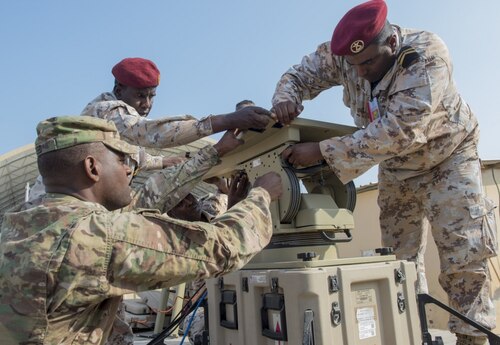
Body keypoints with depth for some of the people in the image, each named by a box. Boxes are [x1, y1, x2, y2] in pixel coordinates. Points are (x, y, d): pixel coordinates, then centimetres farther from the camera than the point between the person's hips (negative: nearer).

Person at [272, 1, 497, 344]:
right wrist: (286, 98, -33)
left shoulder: (428, 56, -33)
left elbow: (398, 130, -41)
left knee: (465, 253, -10)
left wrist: (322, 151, -44)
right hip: (396, 167, 4)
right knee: (399, 257, 5)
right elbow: (299, 75, -7)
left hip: (447, 158, -4)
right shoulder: (340, 55, -19)